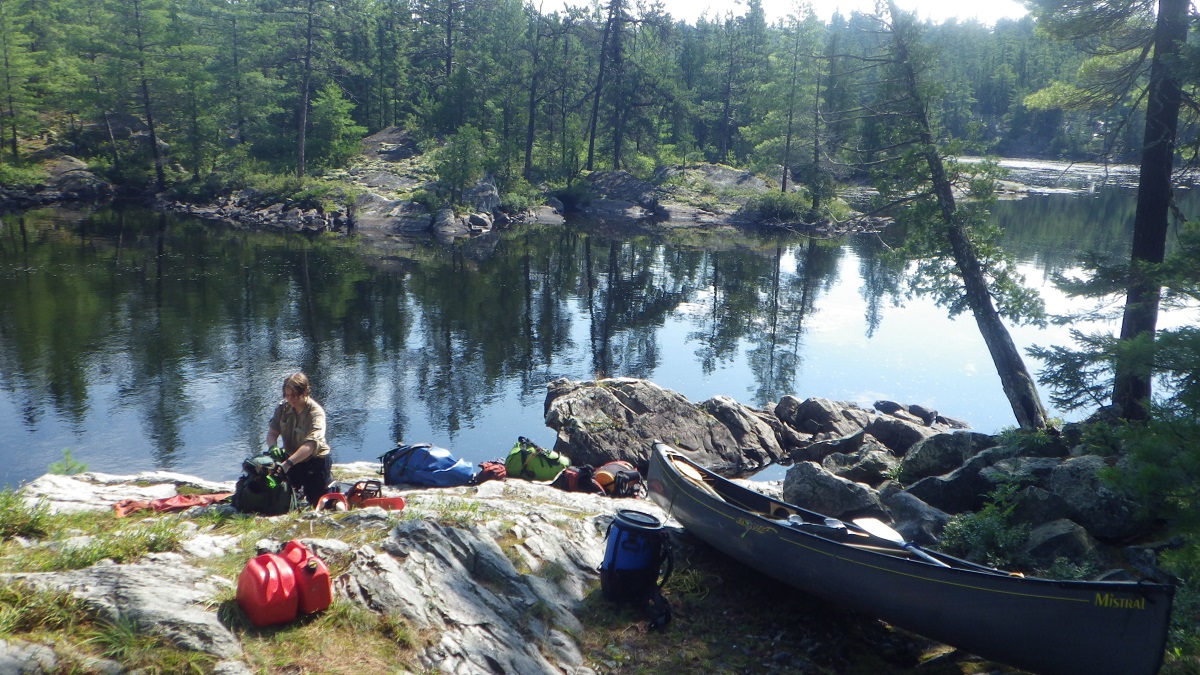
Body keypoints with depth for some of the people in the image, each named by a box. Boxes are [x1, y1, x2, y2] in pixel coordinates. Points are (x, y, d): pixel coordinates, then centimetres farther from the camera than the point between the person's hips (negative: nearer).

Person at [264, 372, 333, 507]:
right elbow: (272, 433, -8)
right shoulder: (283, 407, -7)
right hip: (292, 458, 5)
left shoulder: (316, 412, -25)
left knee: (315, 503, 0)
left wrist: (288, 463, -48)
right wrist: (273, 447, -32)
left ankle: (329, 482, 28)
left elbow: (310, 445, -36)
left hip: (316, 460, -5)